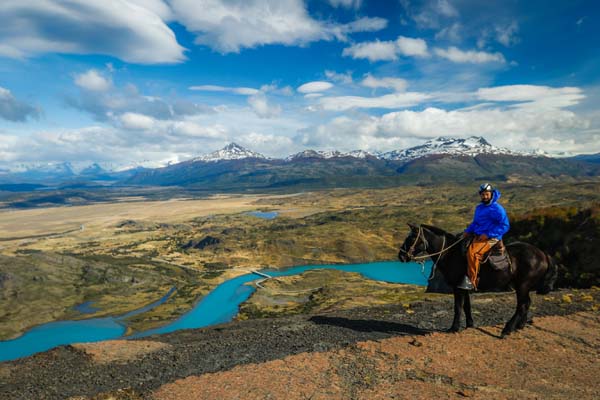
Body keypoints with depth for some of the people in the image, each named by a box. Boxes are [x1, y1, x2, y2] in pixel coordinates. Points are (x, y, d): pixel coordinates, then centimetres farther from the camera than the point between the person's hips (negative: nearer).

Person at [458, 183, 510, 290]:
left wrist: (488, 234, -19)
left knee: (472, 252, -29)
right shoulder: (479, 207, 16)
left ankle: (472, 281, -24)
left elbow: (505, 226, -11)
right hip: (477, 236, 9)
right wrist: (468, 231, 7)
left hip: (491, 238, -9)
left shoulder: (497, 209, -7)